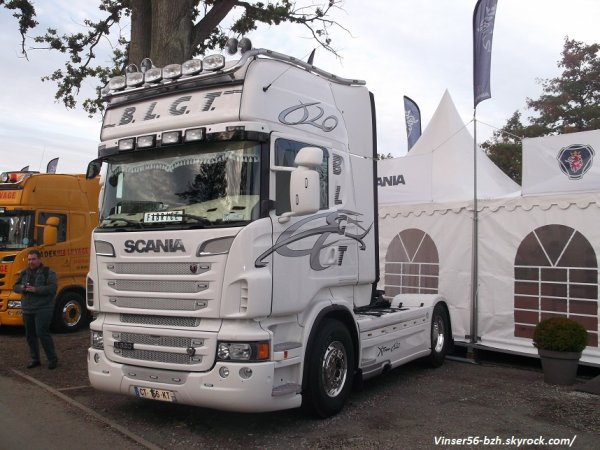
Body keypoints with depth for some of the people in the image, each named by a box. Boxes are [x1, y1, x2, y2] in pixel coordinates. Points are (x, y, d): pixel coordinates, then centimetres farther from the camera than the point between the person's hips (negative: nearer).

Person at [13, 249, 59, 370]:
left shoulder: (48, 272, -4)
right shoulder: (24, 273, 15)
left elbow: (52, 288, -15)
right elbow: (15, 287, 15)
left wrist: (35, 289, -23)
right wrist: (21, 288, -8)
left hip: (43, 309, -6)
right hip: (27, 309, 6)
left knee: (42, 333, -11)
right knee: (30, 335, 10)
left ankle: (52, 359, -1)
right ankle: (35, 359, 22)